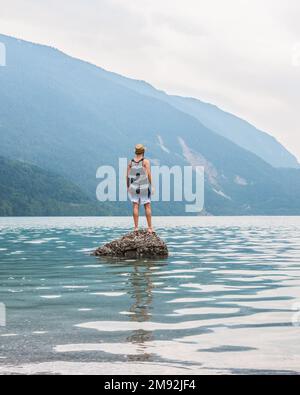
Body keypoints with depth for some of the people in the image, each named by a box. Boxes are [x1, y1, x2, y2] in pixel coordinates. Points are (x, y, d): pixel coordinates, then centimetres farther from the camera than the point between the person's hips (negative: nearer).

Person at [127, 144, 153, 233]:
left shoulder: (131, 162, 3)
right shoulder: (146, 161, -7)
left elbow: (128, 176, 3)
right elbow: (149, 175, -11)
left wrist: (128, 187, 11)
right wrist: (151, 186, -5)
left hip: (133, 187, 3)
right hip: (144, 186, -3)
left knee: (136, 207, 3)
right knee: (147, 207, 3)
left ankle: (136, 227, -2)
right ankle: (150, 227, 2)